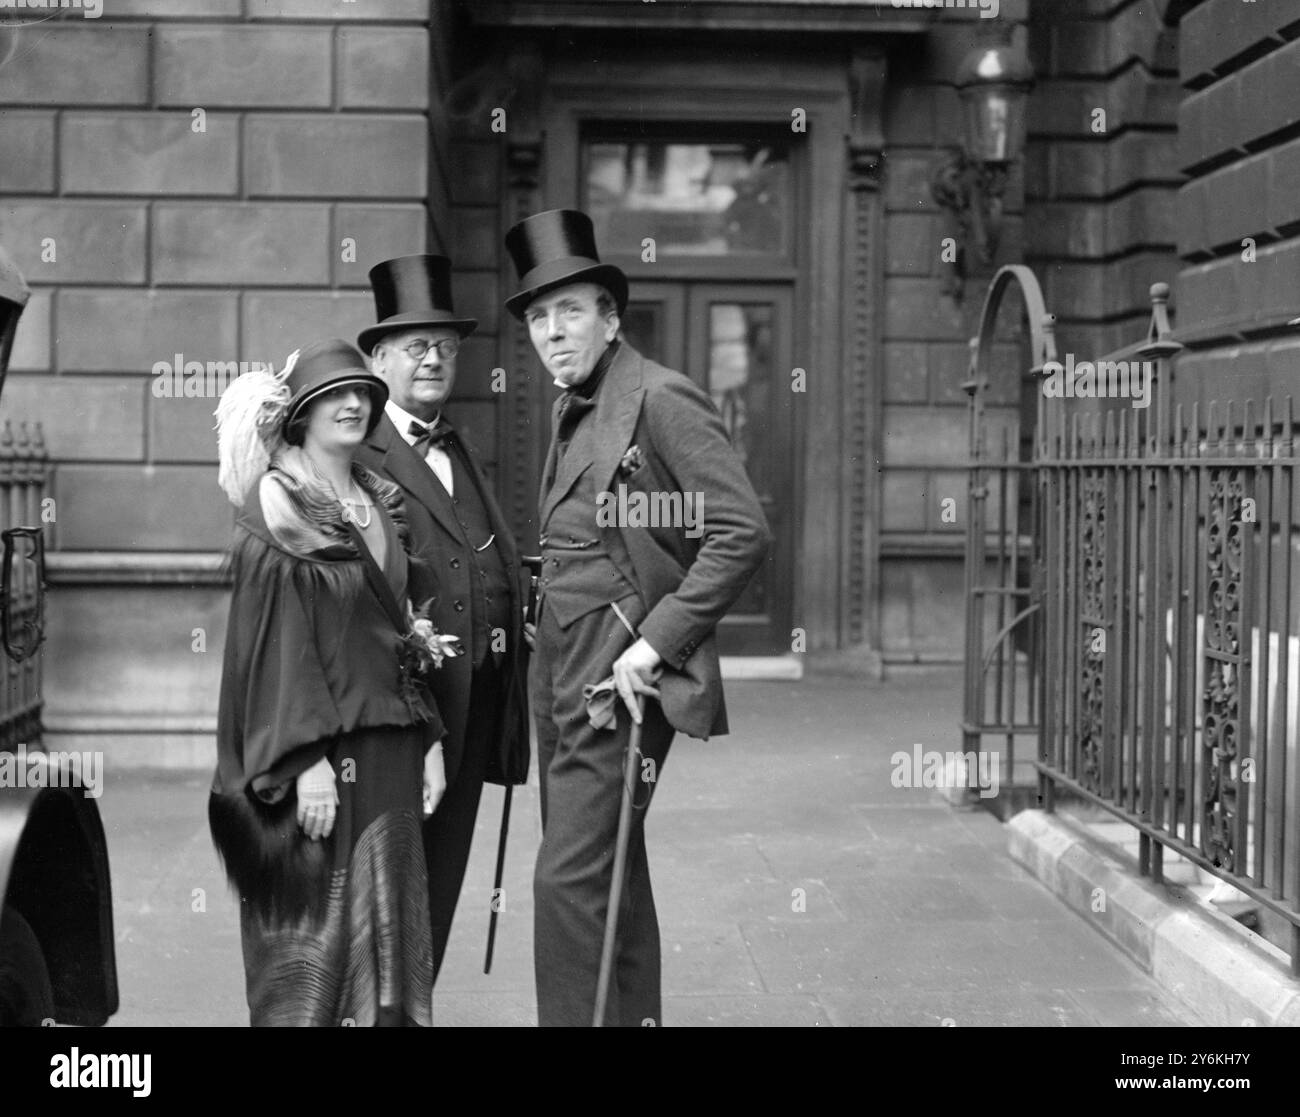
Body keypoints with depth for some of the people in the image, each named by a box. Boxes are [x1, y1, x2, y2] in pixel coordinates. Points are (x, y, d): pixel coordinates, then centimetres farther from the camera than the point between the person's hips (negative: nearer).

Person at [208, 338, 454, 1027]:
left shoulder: (379, 506, 14)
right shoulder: (276, 512, -8)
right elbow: (276, 642, -14)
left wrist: (428, 738, 10)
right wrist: (306, 760, -20)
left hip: (388, 747, 7)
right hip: (316, 745, -7)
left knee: (388, 923, 9)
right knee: (317, 933, -3)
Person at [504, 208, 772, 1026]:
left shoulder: (660, 399, -12)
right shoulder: (571, 410, 15)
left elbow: (744, 533, -19)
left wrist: (656, 642, -19)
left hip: (620, 681, -9)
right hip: (564, 676, 9)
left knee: (571, 877, -11)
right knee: (612, 879, 15)